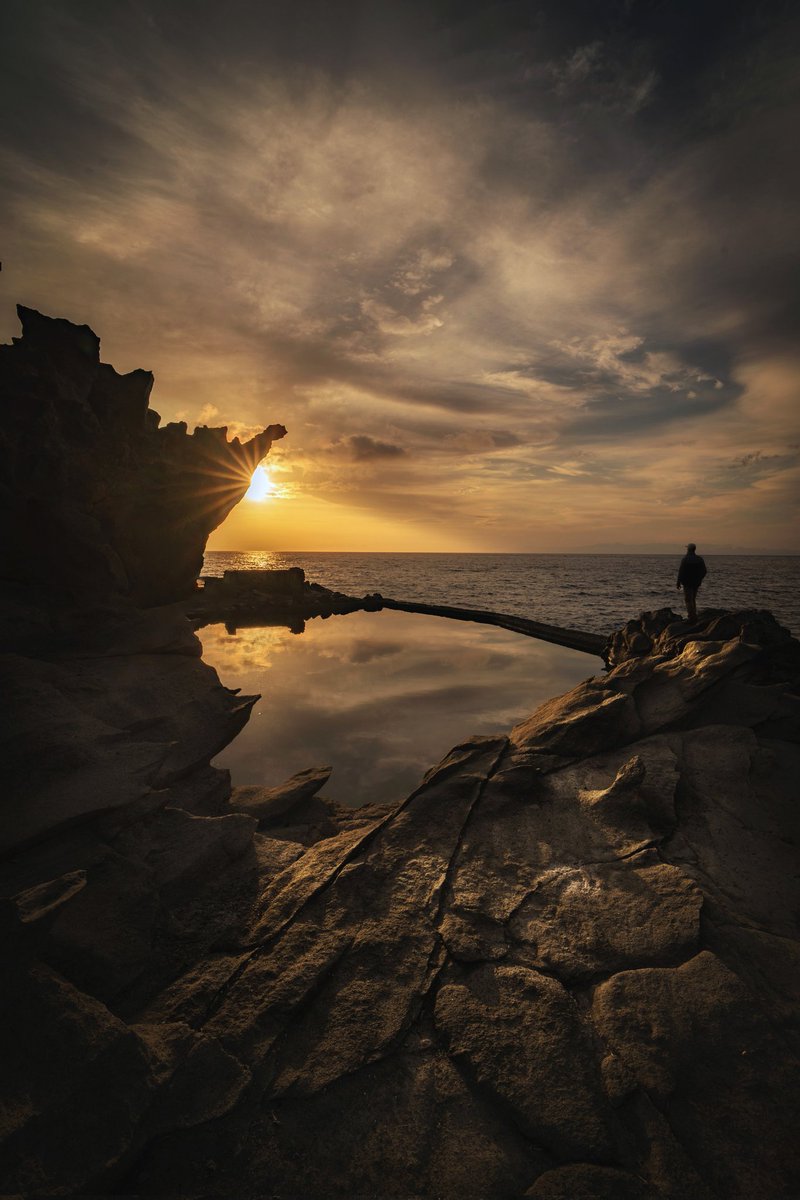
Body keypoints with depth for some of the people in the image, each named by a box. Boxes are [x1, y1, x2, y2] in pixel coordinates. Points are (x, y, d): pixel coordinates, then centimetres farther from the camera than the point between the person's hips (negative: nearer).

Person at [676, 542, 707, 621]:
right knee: (693, 599, 18)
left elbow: (681, 572, -15)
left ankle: (692, 617, -3)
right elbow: (704, 572, 8)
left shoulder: (685, 559, -13)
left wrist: (678, 583, -9)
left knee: (688, 600, 0)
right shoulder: (699, 559, 4)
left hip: (687, 583, -6)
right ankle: (694, 616, 19)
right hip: (696, 583, 6)